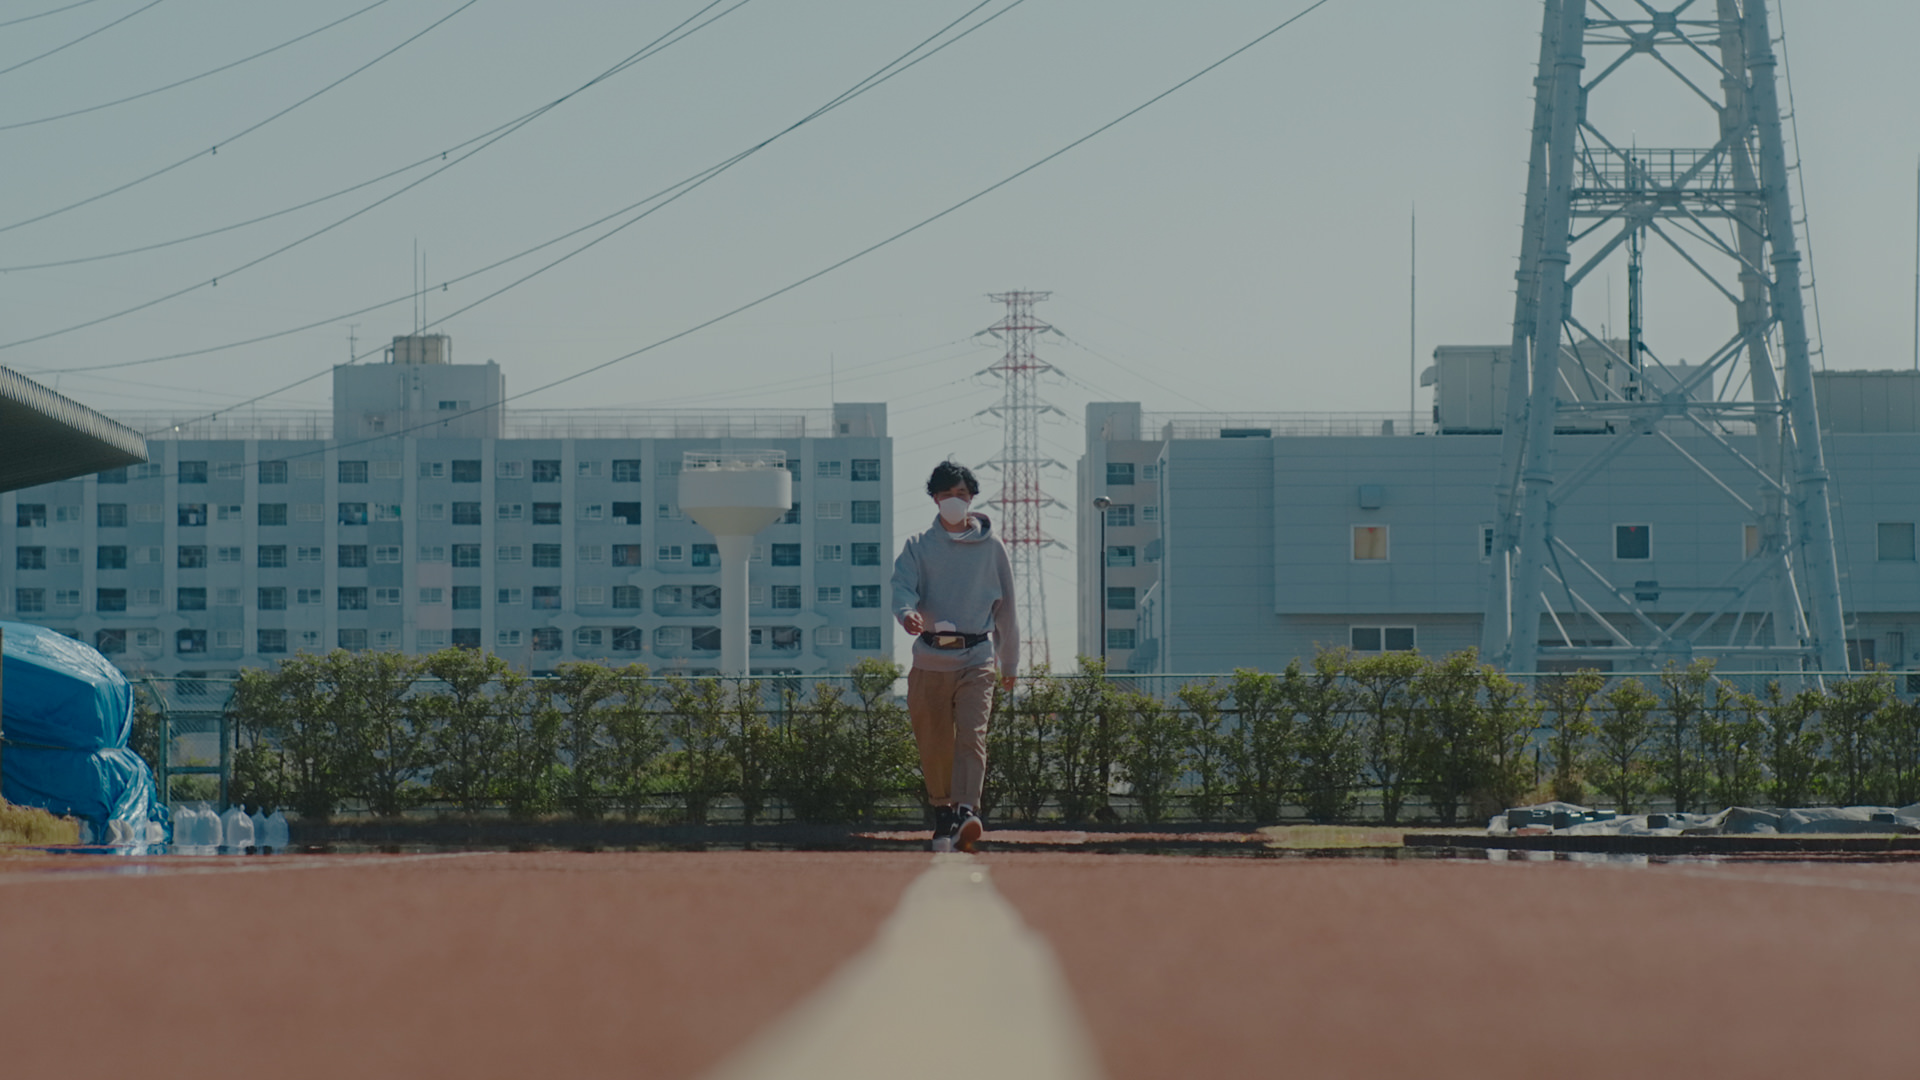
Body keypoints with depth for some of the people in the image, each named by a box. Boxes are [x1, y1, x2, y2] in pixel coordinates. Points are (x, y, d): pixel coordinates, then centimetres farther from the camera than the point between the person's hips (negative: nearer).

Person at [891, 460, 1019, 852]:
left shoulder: (991, 547, 10)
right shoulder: (919, 547, 9)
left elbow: (1006, 607, 16)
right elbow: (903, 586, -6)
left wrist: (1009, 662, 19)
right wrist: (907, 613, -30)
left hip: (977, 660, -1)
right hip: (930, 659, 1)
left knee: (971, 735, -18)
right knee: (934, 745, 4)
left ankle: (967, 812, -30)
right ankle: (942, 813, 21)